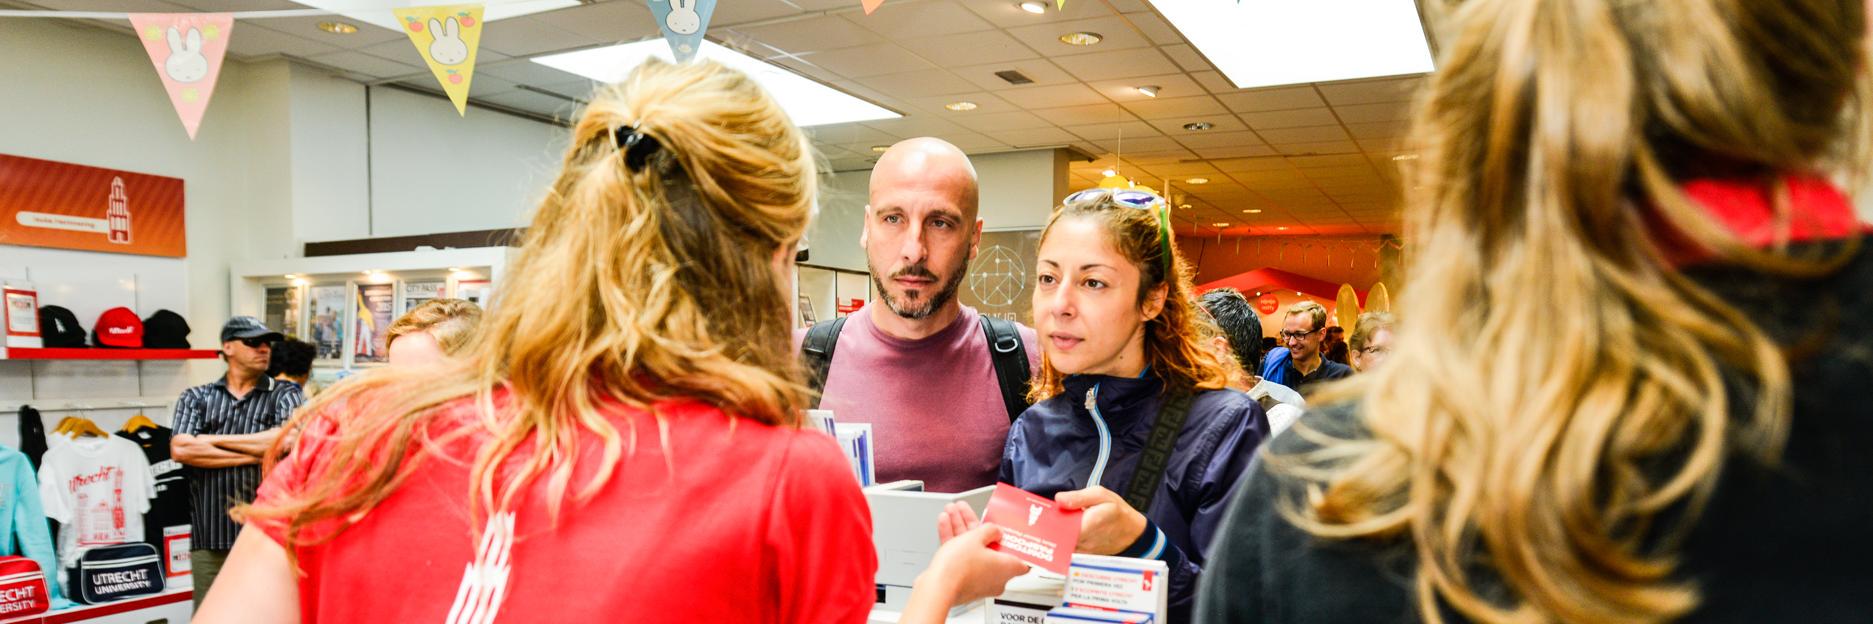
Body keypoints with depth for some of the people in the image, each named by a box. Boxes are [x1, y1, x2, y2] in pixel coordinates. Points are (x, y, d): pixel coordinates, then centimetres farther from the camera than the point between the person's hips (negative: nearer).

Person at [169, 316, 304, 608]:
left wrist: (216, 439, -4)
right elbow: (180, 450, -4)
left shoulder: (285, 394, 6)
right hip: (210, 538, 2)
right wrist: (255, 453, -8)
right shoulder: (195, 398, 11)